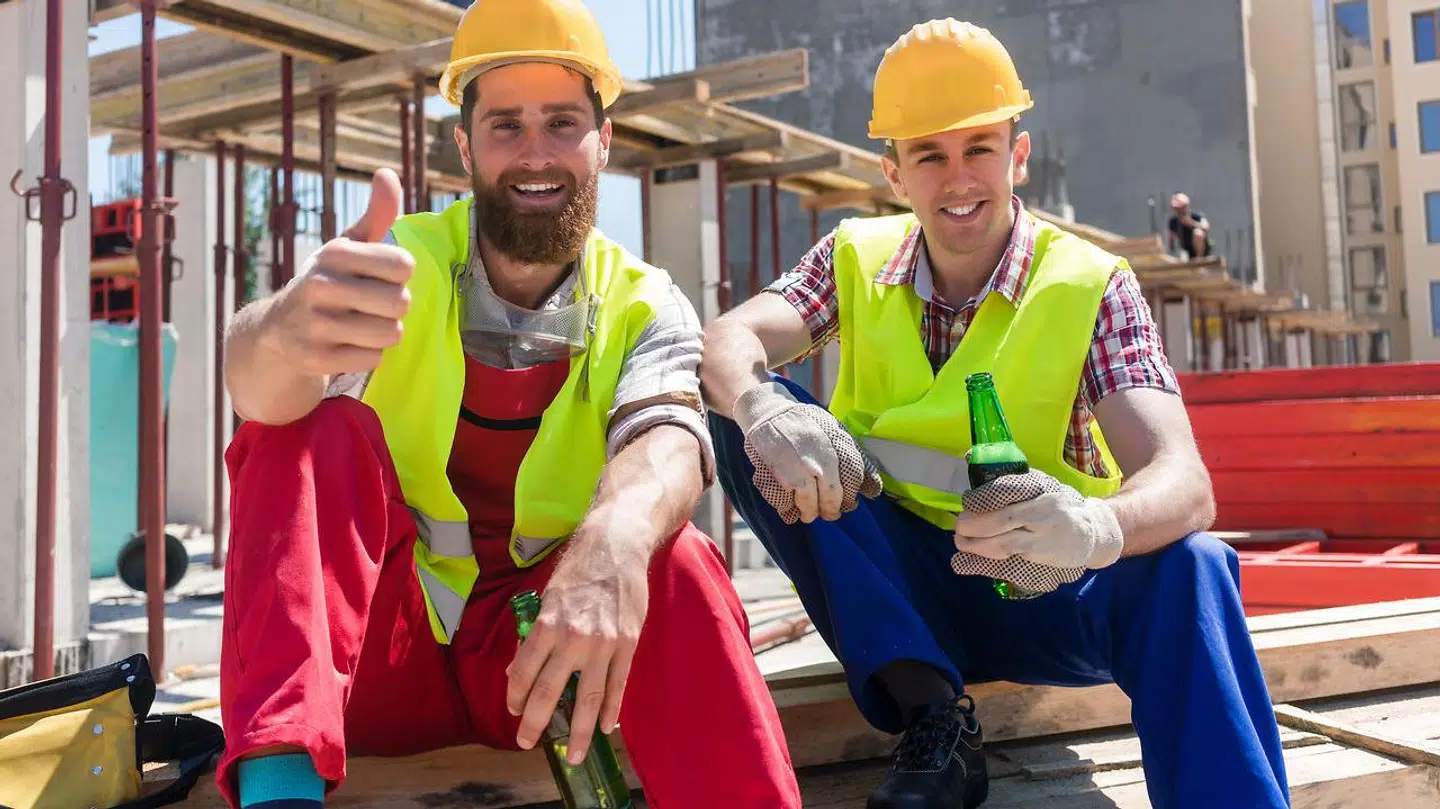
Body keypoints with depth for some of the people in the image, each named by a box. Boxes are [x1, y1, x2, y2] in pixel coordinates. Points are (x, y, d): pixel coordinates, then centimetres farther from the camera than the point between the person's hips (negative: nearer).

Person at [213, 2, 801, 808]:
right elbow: (258, 382, -26)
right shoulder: (397, 263, -5)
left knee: (676, 563, -29)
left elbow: (669, 441, -25)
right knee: (318, 424, -25)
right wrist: (289, 332, -53)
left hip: (531, 653, 0)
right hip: (373, 652, 1)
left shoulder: (646, 309, -2)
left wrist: (615, 542, -49)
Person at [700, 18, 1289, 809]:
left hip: (1036, 591, -3)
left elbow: (1181, 482, -23)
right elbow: (728, 340, -20)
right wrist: (762, 409, -44)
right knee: (743, 411, -21)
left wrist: (1096, 527, -48)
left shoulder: (1089, 285, -9)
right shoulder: (855, 259, -1)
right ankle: (931, 709, -19)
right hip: (890, 584, 3)